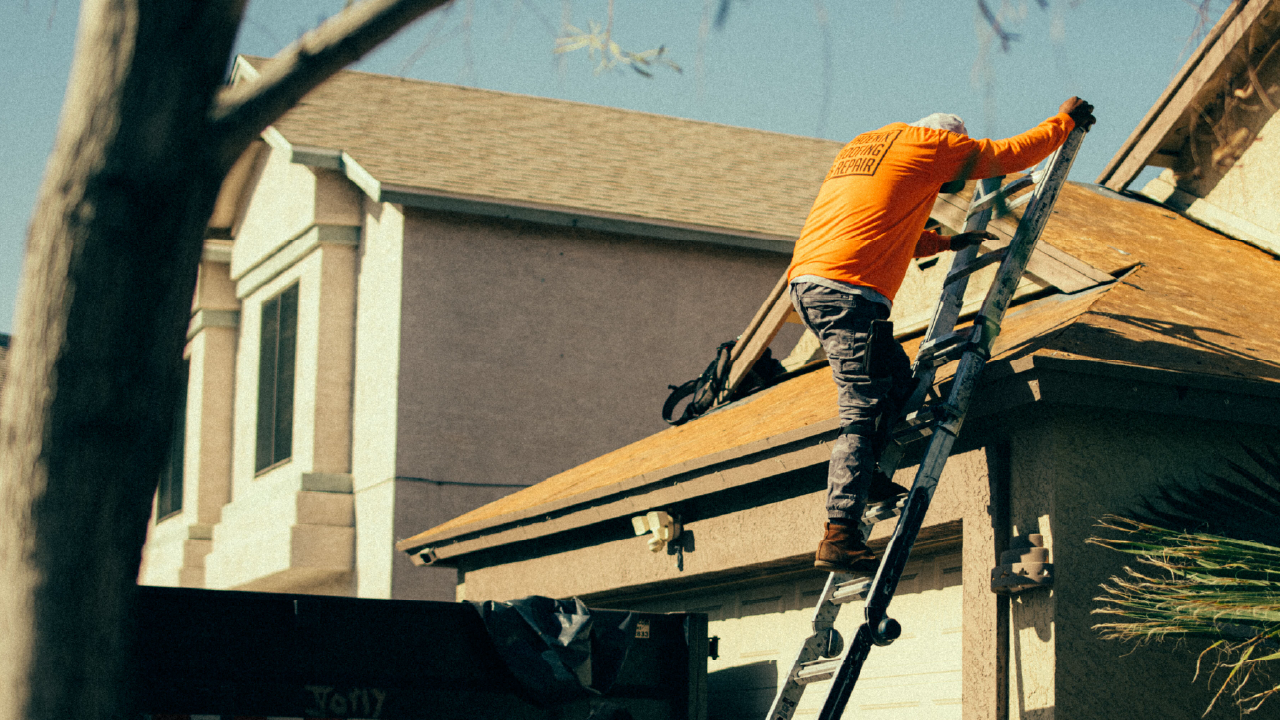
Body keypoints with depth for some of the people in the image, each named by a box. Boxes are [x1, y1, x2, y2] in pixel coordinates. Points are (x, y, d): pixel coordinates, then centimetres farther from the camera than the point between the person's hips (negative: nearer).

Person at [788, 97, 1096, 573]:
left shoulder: (862, 147, 30)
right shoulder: (930, 143, 8)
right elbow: (1013, 154, 15)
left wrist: (949, 243, 48)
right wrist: (1065, 120, 30)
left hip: (806, 282, 9)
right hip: (848, 288, -9)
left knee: (895, 373, 23)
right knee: (864, 410, -11)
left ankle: (865, 477, 14)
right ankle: (839, 537, -18)